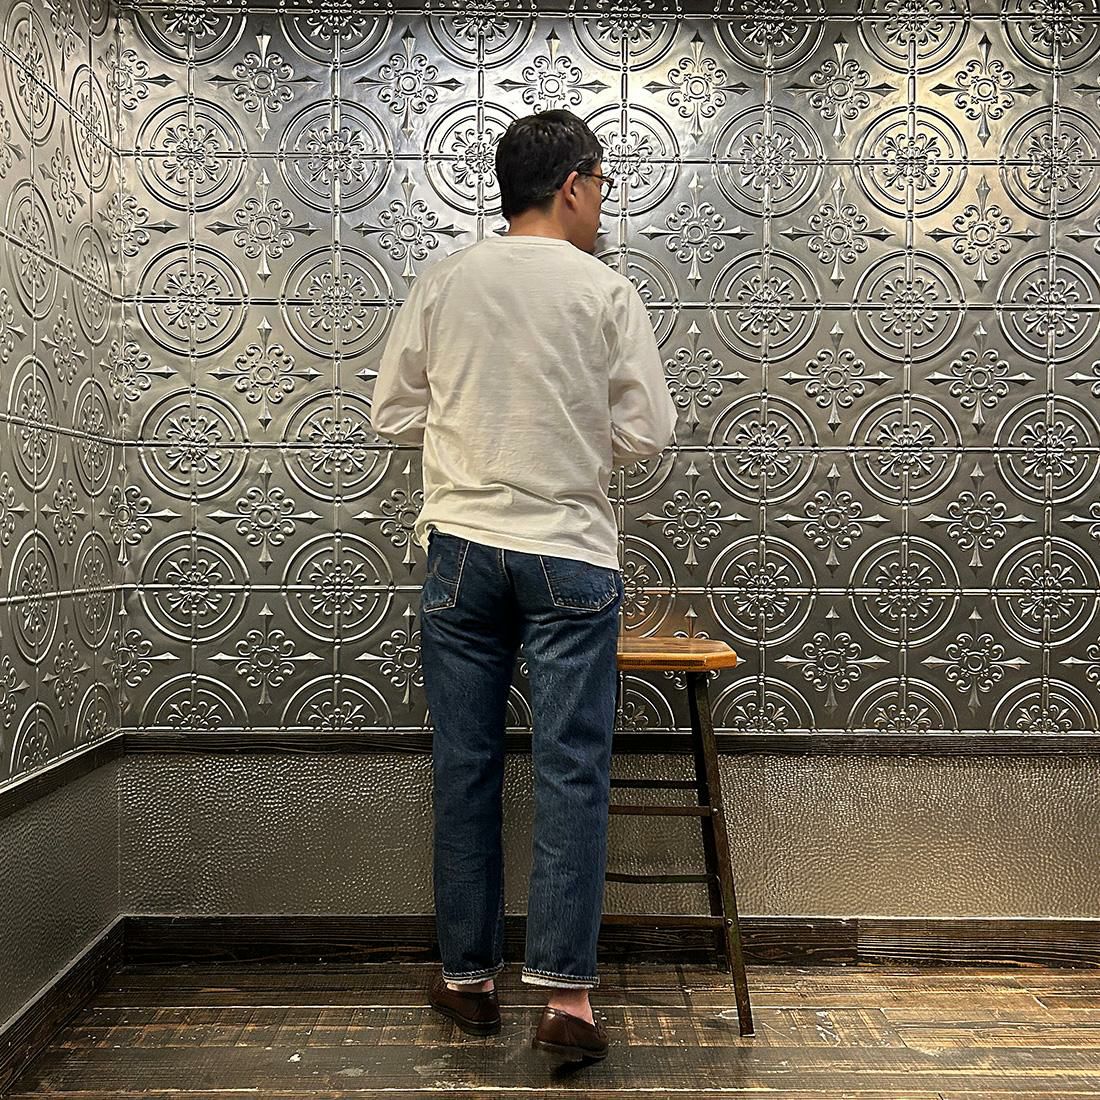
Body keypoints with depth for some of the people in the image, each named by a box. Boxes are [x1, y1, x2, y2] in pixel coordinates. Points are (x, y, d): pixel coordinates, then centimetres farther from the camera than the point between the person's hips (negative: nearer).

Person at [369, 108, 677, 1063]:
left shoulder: (443, 284, 4)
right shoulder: (605, 291, -4)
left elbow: (392, 415, 7)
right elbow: (648, 433, -5)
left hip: (462, 547, 3)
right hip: (570, 553, -3)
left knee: (465, 766, 10)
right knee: (572, 771, 1)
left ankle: (467, 977, 20)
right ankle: (566, 993, 1)